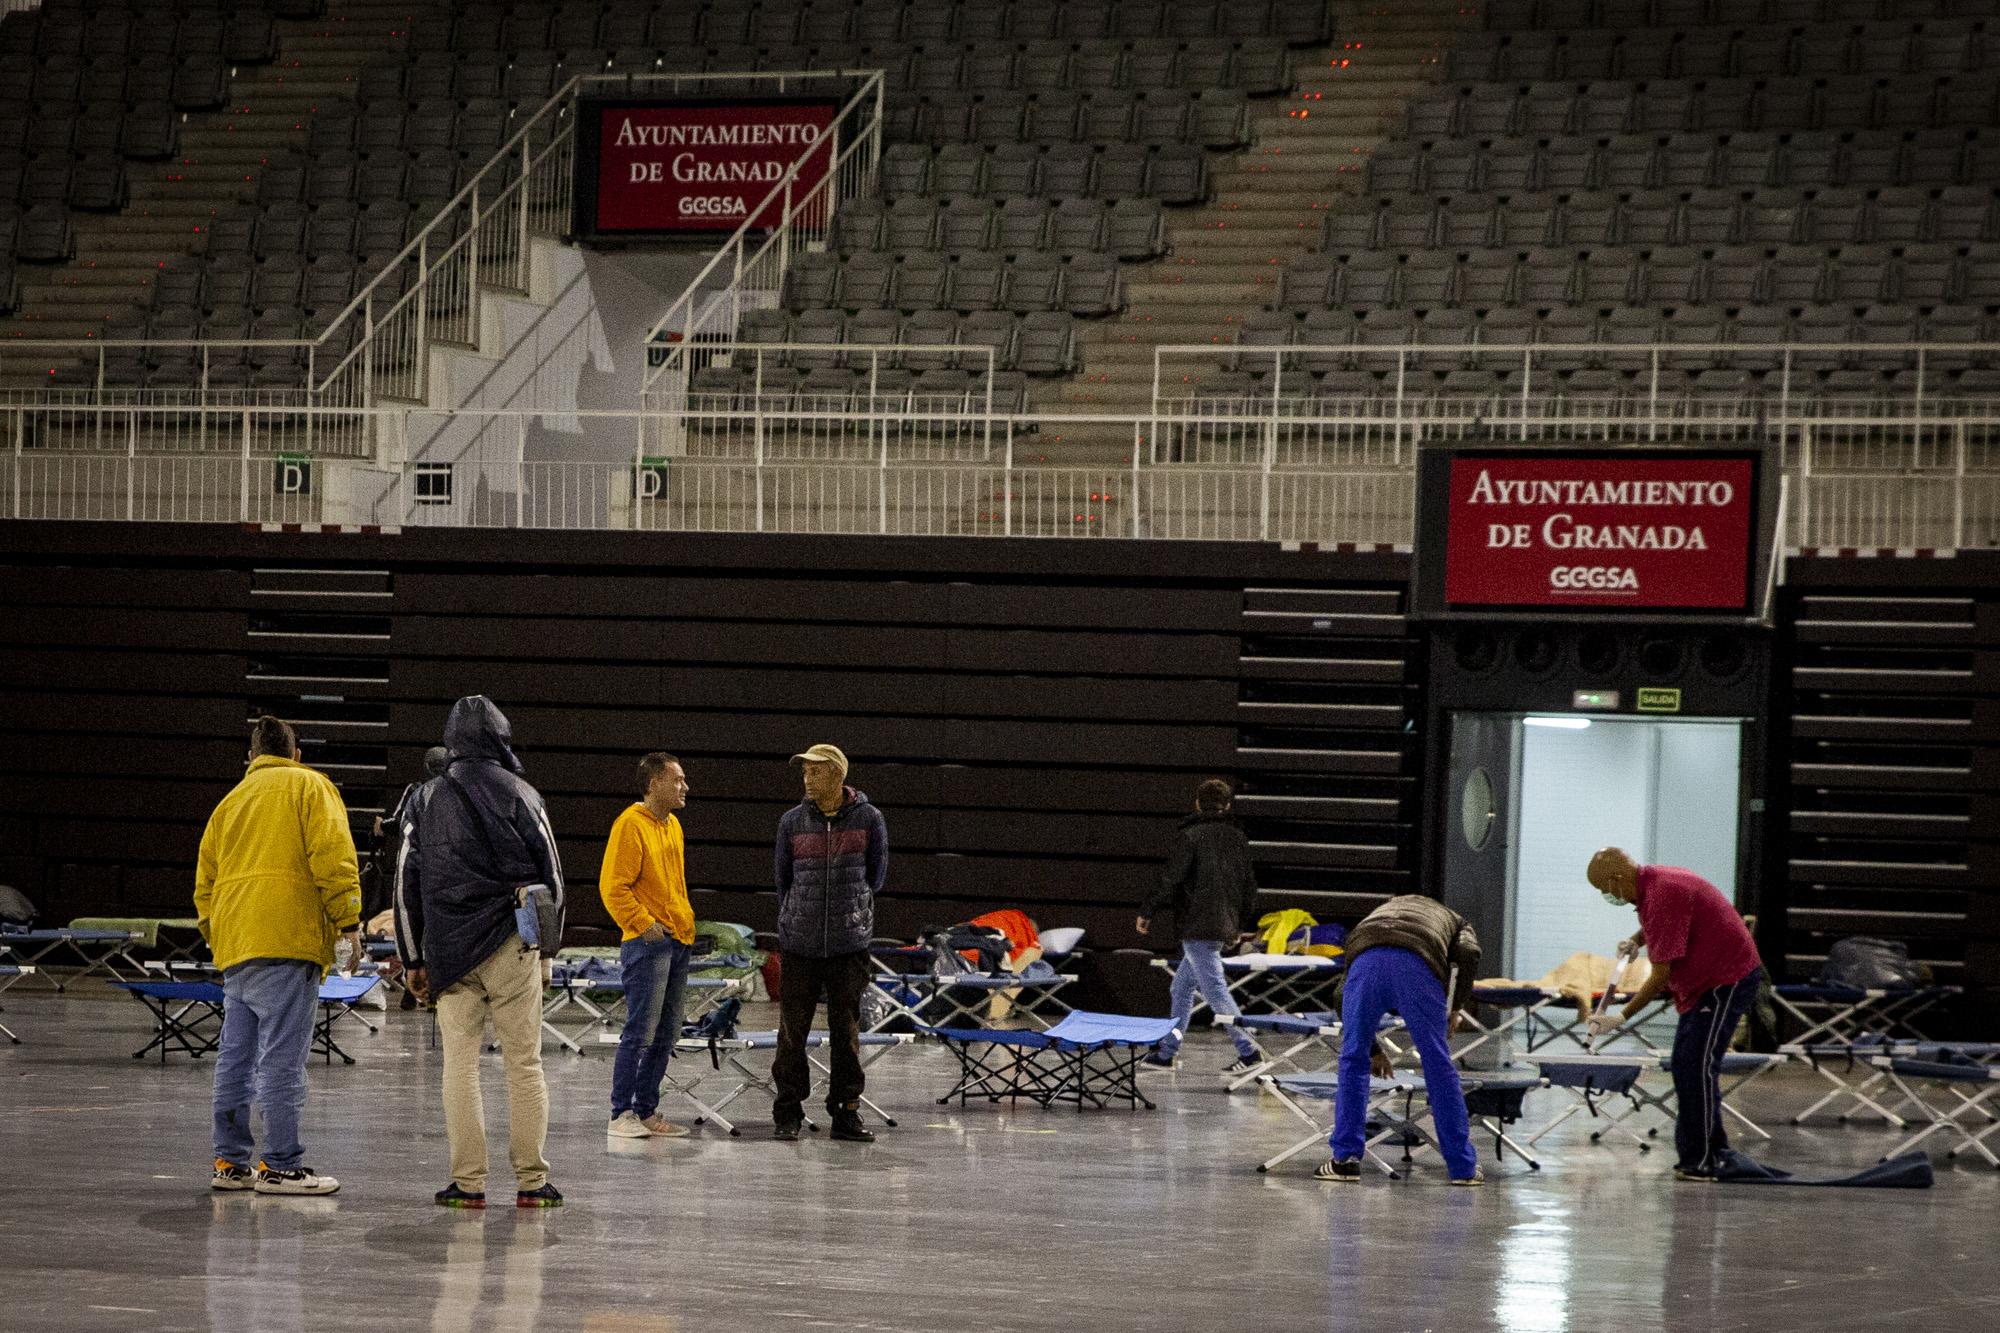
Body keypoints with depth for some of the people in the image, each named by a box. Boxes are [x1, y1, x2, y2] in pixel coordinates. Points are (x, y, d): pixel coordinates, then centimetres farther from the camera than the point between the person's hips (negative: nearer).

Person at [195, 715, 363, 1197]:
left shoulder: (230, 803, 24)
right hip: (286, 940, -7)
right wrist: (348, 922, -7)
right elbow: (332, 854, -8)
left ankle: (231, 1161, 13)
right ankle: (281, 1166, -10)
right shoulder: (309, 787, 6)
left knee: (236, 1058, 10)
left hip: (234, 947, 7)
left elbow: (205, 883, 23)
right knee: (282, 1058, -8)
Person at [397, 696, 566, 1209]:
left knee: (459, 1064, 4)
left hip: (448, 951, 2)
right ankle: (532, 1181, 3)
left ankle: (467, 1182, 0)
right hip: (510, 950, -2)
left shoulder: (428, 802, 9)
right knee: (524, 1063, 3)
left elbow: (407, 885, 10)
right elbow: (550, 875, 2)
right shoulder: (520, 795, 0)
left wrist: (413, 960, 15)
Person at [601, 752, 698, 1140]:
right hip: (648, 945, -9)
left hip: (678, 943, 9)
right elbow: (613, 887, -16)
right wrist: (644, 924, -19)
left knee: (666, 1035, 9)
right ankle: (622, 1115, -6)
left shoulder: (672, 826, 17)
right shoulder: (631, 825, -11)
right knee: (641, 1032, -10)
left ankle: (647, 1111, 15)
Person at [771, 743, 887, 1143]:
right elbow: (783, 878, 13)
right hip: (799, 944, 1)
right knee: (792, 1031, 0)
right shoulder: (793, 822, 2)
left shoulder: (869, 819, -1)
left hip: (849, 944, -1)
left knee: (846, 1031, 3)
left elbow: (876, 874, 9)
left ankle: (847, 1113, 10)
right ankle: (788, 1114, 7)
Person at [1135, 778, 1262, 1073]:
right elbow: (1249, 885, 16)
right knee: (1182, 986, 17)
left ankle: (1248, 1050, -16)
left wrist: (1147, 913, -1)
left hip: (1198, 925, -8)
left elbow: (1170, 882, -12)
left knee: (1214, 989, -8)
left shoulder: (1190, 836, -9)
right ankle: (1167, 1052, 21)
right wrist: (1240, 922, 29)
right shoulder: (1238, 838, 11)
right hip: (1225, 925, 8)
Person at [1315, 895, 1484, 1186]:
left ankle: (1345, 1160, 15)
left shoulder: (1378, 915, 45)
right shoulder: (1454, 921, 37)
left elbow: (1344, 993, 42)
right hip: (1417, 965, -1)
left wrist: (1371, 1049, 51)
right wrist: (1456, 1008, 18)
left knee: (1352, 1063, 18)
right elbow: (1468, 954, 9)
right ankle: (1463, 1167, 18)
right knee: (1438, 1067, 11)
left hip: (1366, 961, 1)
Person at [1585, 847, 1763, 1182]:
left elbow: (1662, 973, -25)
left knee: (1697, 1066, -13)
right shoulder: (1652, 883, 6)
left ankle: (1700, 1161, -11)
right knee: (1686, 1064, 11)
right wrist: (1637, 940, 16)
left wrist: (1622, 1017, -20)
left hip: (1727, 980, -11)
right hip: (1706, 981, 11)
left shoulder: (1663, 894, -25)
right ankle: (1712, 1152, 16)